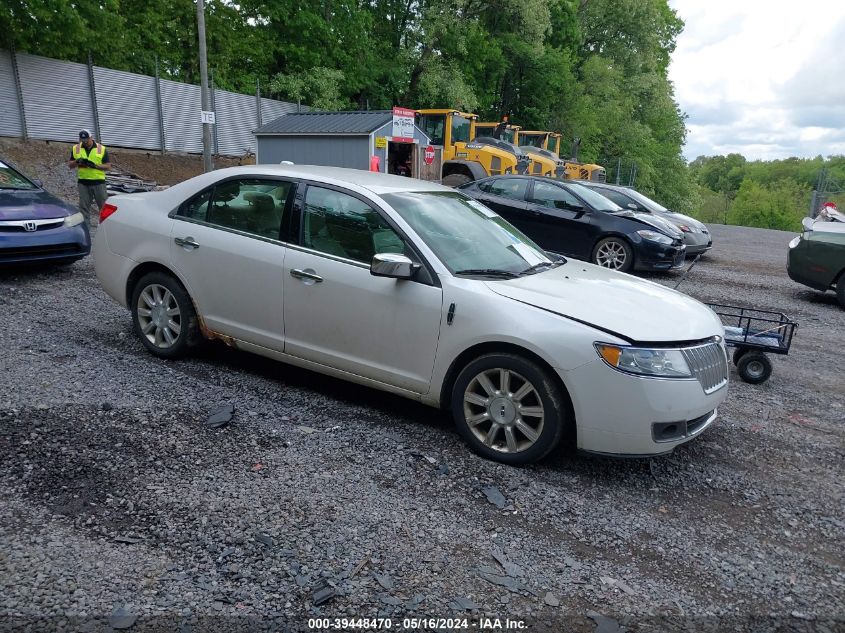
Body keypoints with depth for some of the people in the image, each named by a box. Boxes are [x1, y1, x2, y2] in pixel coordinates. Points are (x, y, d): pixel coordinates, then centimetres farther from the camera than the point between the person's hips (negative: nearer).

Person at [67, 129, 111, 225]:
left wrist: (95, 165, -17)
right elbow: (70, 165, 10)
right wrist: (77, 161, -11)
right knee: (84, 206, 6)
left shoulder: (102, 149, 0)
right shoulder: (75, 149, 7)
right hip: (83, 182, 2)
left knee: (104, 205, 1)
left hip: (98, 182, -2)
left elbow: (108, 166, -2)